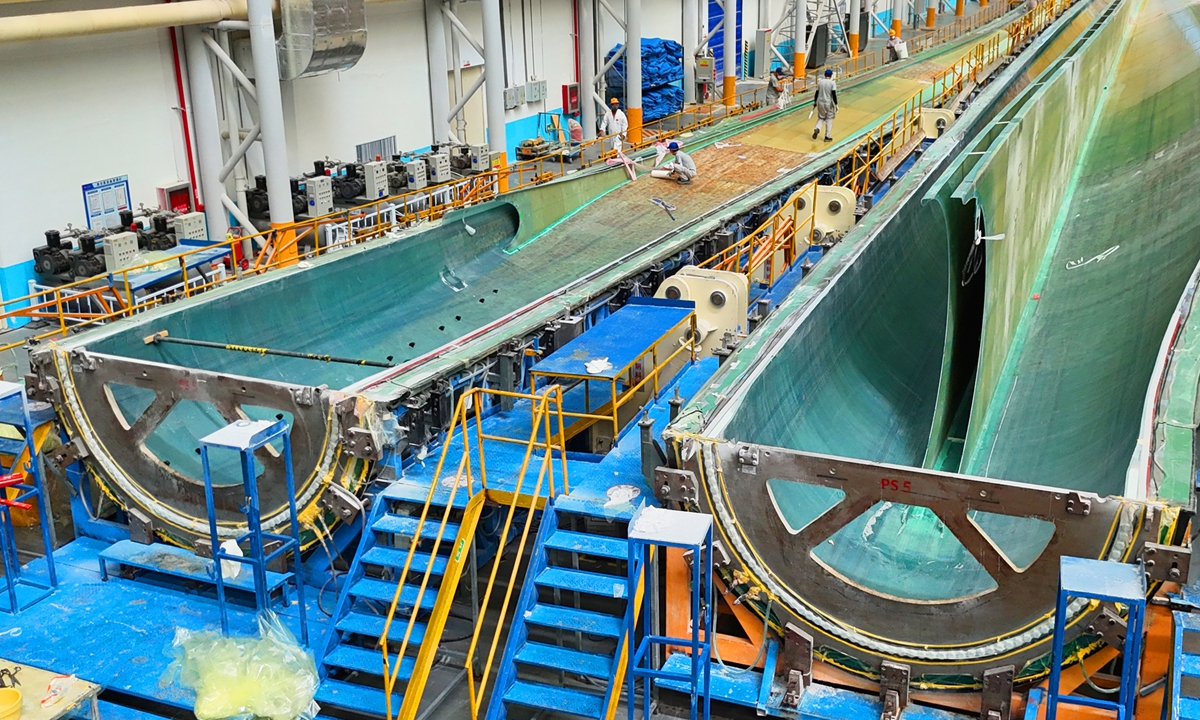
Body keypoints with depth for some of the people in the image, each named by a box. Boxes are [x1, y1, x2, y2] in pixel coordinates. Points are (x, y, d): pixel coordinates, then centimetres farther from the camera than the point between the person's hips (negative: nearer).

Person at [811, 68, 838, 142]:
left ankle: (817, 129, -10)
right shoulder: (832, 83, -11)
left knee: (821, 118, 19)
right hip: (829, 103, -3)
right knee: (829, 119, 10)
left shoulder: (820, 81, -1)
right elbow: (834, 94, -15)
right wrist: (836, 104, -10)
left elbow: (817, 92, 5)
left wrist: (815, 101, 17)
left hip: (820, 103, 3)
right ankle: (827, 136, 12)